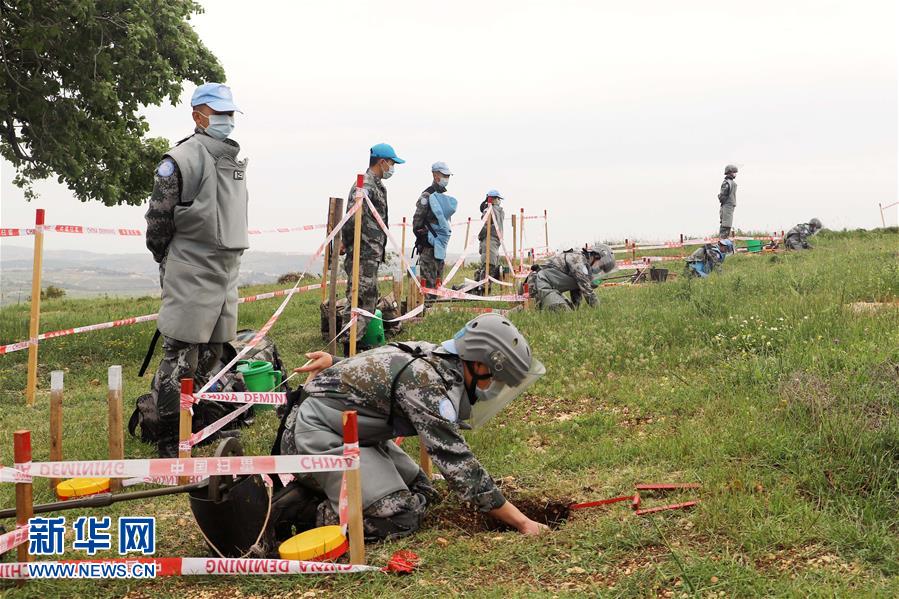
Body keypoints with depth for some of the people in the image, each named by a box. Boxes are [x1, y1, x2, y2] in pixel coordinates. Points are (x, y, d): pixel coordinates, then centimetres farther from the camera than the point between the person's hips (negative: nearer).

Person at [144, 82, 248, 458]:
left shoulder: (235, 162, 15)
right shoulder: (181, 159, -9)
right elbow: (158, 219, -9)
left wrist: (228, 258, 17)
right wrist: (168, 261, 1)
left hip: (226, 272, 8)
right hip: (190, 274, -8)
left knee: (211, 353, 13)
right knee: (180, 356, -7)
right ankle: (167, 443, -2)